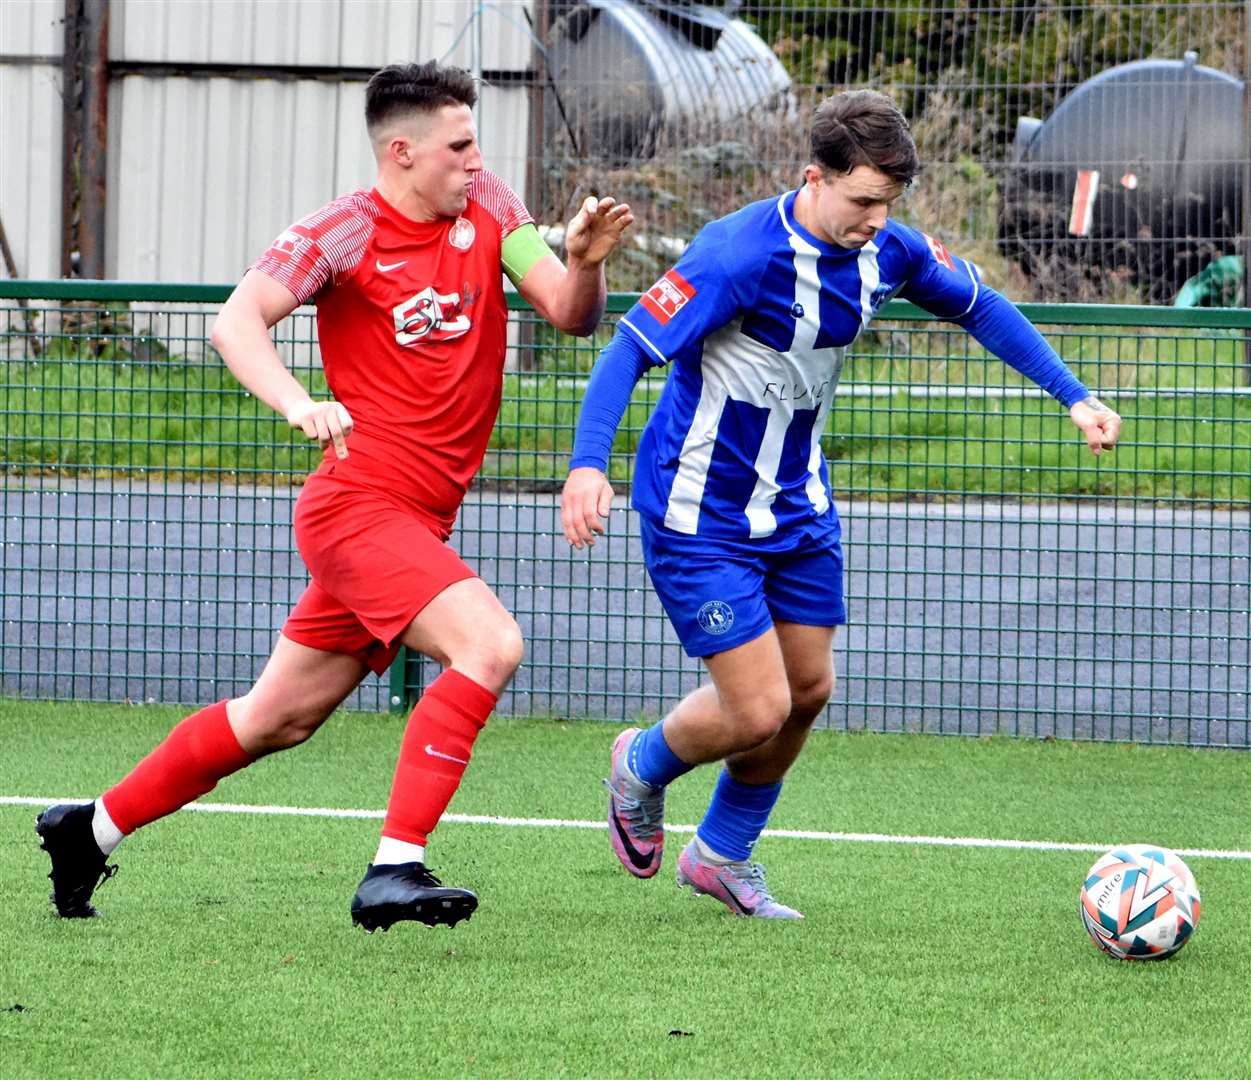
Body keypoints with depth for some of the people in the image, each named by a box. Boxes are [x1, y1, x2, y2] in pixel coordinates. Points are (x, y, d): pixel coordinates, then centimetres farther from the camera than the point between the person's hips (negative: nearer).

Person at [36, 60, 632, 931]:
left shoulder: (488, 208, 7)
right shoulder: (347, 231, -10)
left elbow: (571, 314, 2)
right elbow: (237, 321, -20)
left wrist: (583, 264, -21)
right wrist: (298, 403, -39)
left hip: (416, 522, 7)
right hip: (361, 506, -7)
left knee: (278, 717, 15)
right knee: (491, 643, -26)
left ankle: (92, 829, 28)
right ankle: (395, 869, -28)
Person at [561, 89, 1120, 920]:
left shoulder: (889, 251, -5)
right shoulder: (741, 253, -27)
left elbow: (981, 307, 13)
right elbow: (631, 350, -29)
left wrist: (1075, 397, 10)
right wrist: (588, 464, -42)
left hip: (798, 502, 7)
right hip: (702, 516, -7)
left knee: (808, 689, 11)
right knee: (758, 712, -10)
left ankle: (721, 856, 33)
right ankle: (643, 766, 23)